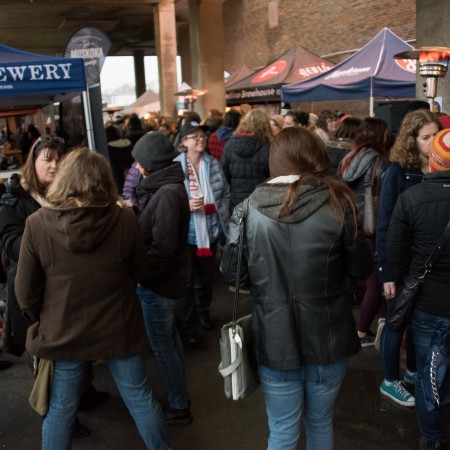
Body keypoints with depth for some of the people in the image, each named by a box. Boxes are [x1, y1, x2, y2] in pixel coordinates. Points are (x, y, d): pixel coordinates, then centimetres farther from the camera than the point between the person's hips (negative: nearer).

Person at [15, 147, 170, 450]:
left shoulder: (37, 224, -15)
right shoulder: (125, 218, -14)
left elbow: (26, 292, -6)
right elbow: (141, 271, 0)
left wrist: (45, 321, 12)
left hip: (63, 332, 0)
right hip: (119, 328, 0)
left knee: (60, 408, 19)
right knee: (140, 397, 19)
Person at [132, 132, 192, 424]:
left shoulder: (167, 193, -24)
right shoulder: (167, 186, 6)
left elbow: (162, 248, -26)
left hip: (159, 282, -10)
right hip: (167, 278, 10)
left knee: (162, 345, 4)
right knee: (170, 337, 21)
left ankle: (179, 407, 20)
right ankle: (180, 396, 38)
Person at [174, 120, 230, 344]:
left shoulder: (213, 163, 0)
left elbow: (226, 192, 11)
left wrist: (222, 211, 3)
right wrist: (186, 205, -27)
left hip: (211, 230, 5)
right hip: (187, 232, -5)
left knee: (206, 275, 22)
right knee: (187, 281, 2)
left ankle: (203, 312, 44)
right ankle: (187, 326, 17)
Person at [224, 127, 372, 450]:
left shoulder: (248, 210, -10)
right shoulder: (337, 203, -12)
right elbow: (362, 268, -3)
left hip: (275, 339, 0)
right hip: (327, 338, 0)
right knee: (321, 423, 25)